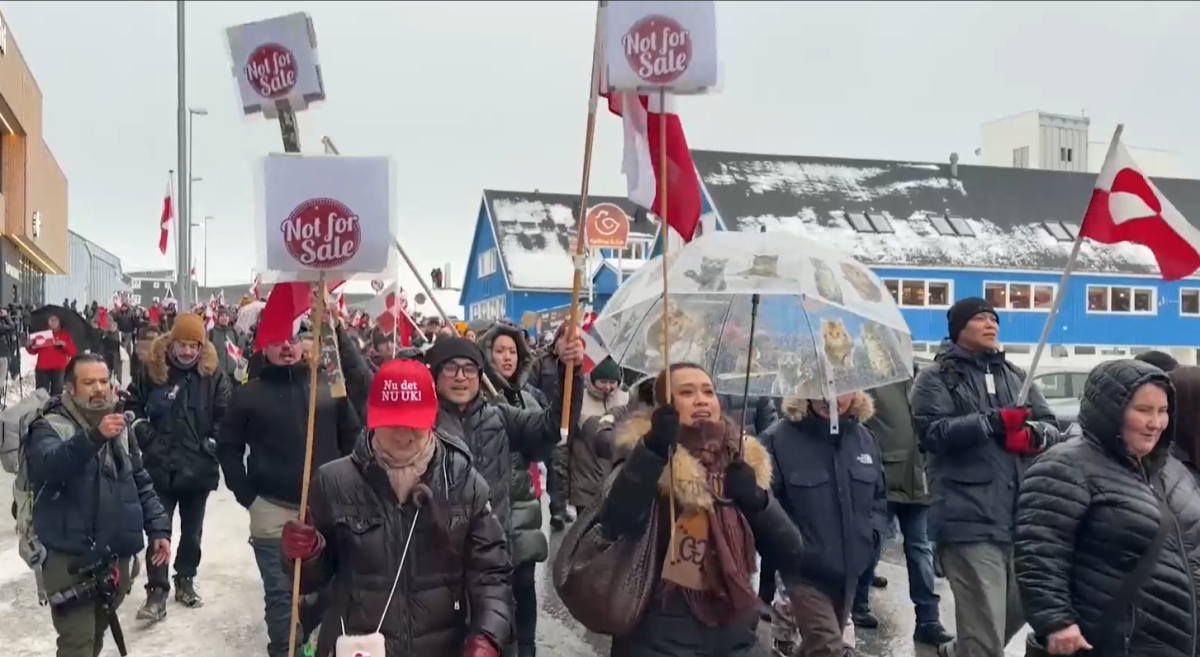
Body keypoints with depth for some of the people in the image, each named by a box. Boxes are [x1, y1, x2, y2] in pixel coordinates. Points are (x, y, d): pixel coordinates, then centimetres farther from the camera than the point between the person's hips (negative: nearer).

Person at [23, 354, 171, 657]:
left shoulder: (119, 426, 10)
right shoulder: (50, 427, -9)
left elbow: (141, 483, 17)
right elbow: (48, 466, -31)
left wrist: (158, 527, 8)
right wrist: (93, 437, -46)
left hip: (116, 556, 6)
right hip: (70, 560, -6)